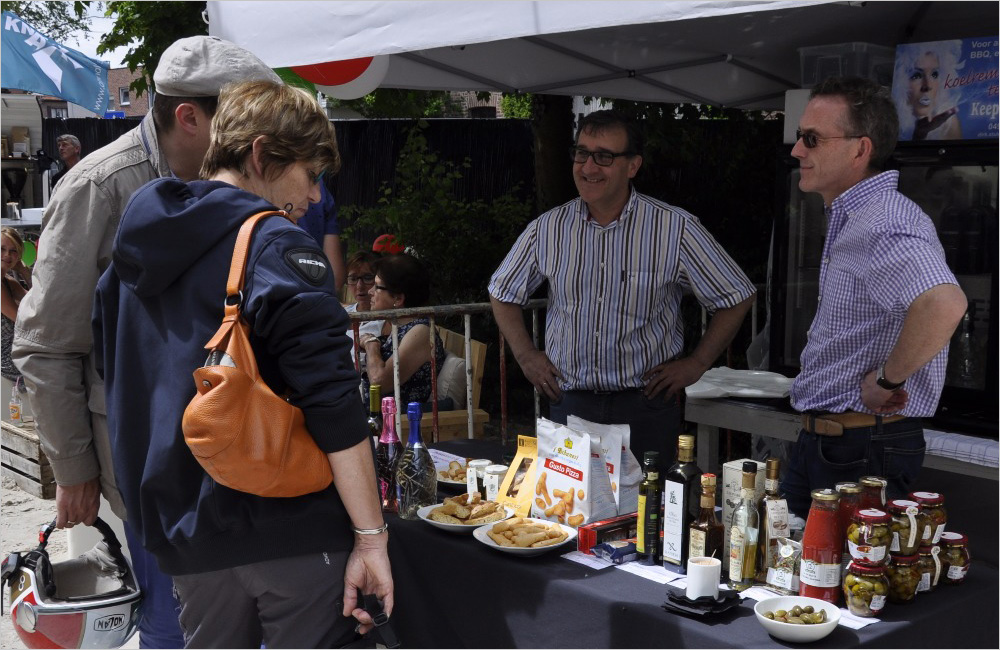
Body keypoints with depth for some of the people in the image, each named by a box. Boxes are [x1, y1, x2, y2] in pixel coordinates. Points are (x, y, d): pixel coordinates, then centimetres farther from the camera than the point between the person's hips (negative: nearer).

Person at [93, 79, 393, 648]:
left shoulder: (133, 255, 11)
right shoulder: (277, 245, -13)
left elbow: (110, 371, 20)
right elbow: (332, 402, -19)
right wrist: (371, 535, -18)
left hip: (188, 534, 7)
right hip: (293, 532, -7)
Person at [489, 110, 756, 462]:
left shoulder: (675, 228, -7)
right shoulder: (548, 228, 1)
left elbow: (736, 297, 3)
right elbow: (503, 292, 17)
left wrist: (697, 363, 1)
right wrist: (526, 355, 8)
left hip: (646, 405, -2)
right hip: (568, 403, 2)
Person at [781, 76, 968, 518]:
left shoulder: (885, 224, -21)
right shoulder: (847, 219, 13)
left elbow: (944, 304, -39)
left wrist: (887, 381, -26)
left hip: (863, 450, -10)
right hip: (817, 441, 10)